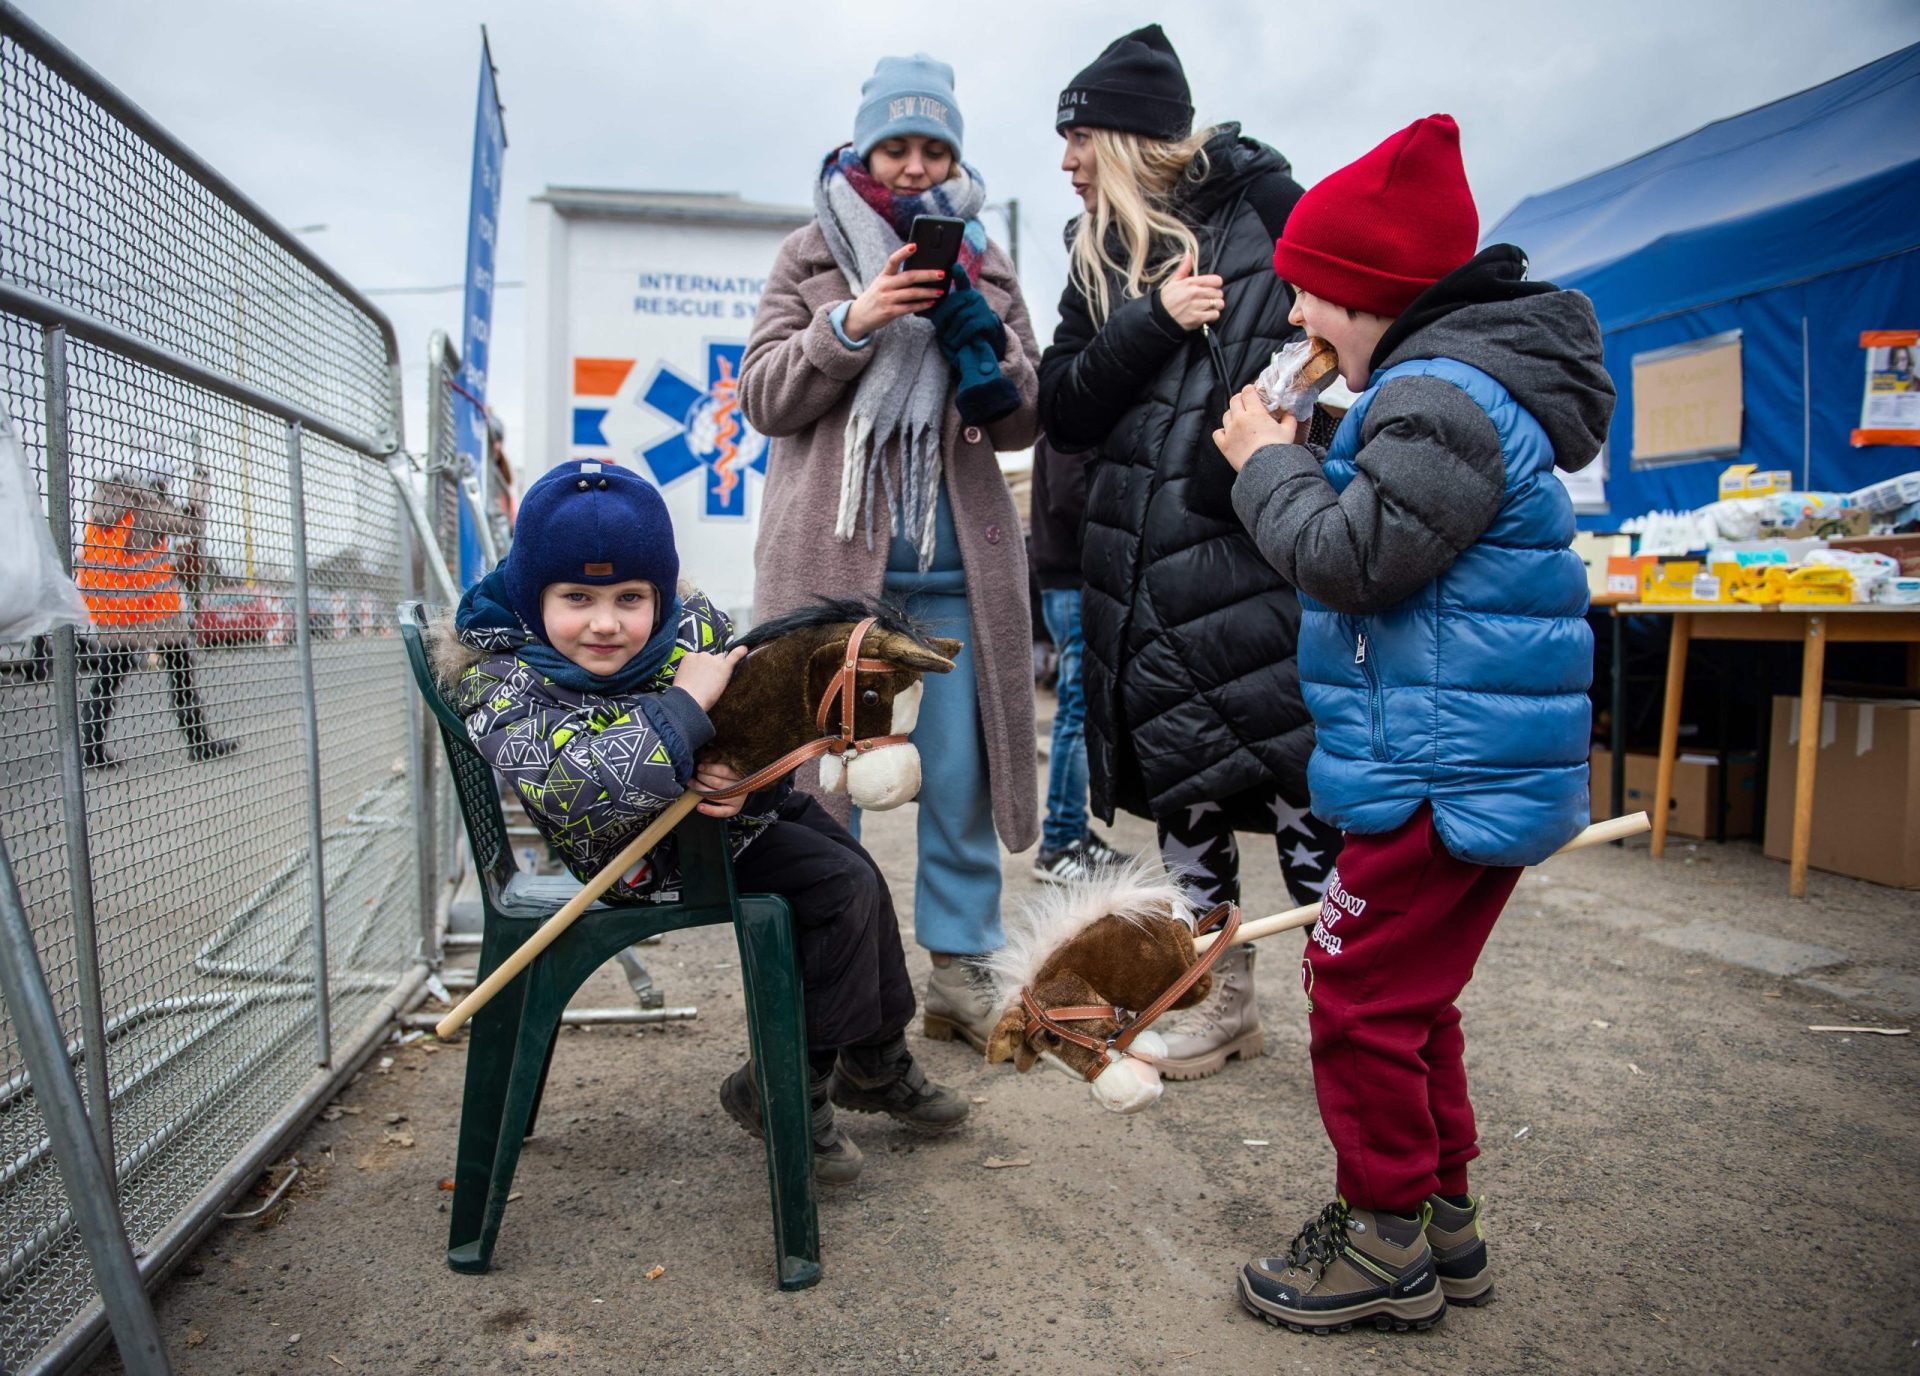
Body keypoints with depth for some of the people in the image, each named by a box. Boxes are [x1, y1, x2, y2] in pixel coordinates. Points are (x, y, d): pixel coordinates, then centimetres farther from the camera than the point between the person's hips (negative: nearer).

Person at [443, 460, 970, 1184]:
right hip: (647, 854, -6)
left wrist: (750, 781, -25)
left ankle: (877, 1062, 34)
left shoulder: (692, 623, -12)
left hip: (740, 804, 7)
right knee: (841, 890, -16)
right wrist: (687, 701, -40)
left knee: (861, 876, 13)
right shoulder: (500, 683, -25)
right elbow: (582, 788, -41)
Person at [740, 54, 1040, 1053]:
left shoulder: (984, 263, 16)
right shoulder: (811, 255, 11)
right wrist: (850, 323, -12)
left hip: (956, 559, 2)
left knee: (961, 772, 3)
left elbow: (1023, 420, 11)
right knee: (821, 764, 1)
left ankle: (960, 971, 15)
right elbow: (763, 397, 2)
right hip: (832, 553, -2)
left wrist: (978, 335, -8)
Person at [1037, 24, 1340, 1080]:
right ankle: (1222, 1000, 24)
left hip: (1255, 549, -5)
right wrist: (1153, 321, -7)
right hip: (1143, 565, 5)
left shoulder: (1264, 207, 3)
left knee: (1294, 773, -7)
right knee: (1177, 784, 9)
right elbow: (1062, 412, 6)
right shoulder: (1097, 259, 17)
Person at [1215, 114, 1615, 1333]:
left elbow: (1352, 557, -21)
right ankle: (1442, 1216, 32)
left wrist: (1270, 462, -8)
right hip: (1467, 765, 11)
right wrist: (1298, 458, 11)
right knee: (1408, 992, 19)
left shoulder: (1441, 397, -17)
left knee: (1361, 991, 0)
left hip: (1443, 776, -11)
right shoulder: (1457, 380, 17)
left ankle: (1387, 1241, 15)